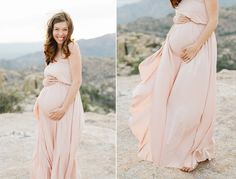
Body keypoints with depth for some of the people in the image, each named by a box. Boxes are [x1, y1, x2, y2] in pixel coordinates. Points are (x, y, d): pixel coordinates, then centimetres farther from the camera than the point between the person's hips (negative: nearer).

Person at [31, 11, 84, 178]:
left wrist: (63, 108, -16)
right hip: (47, 105, 6)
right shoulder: (52, 50, 14)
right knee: (46, 147, 12)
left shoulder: (72, 47, -7)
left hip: (66, 103, -6)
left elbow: (77, 81, -13)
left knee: (63, 149, 4)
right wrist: (44, 82, 1)